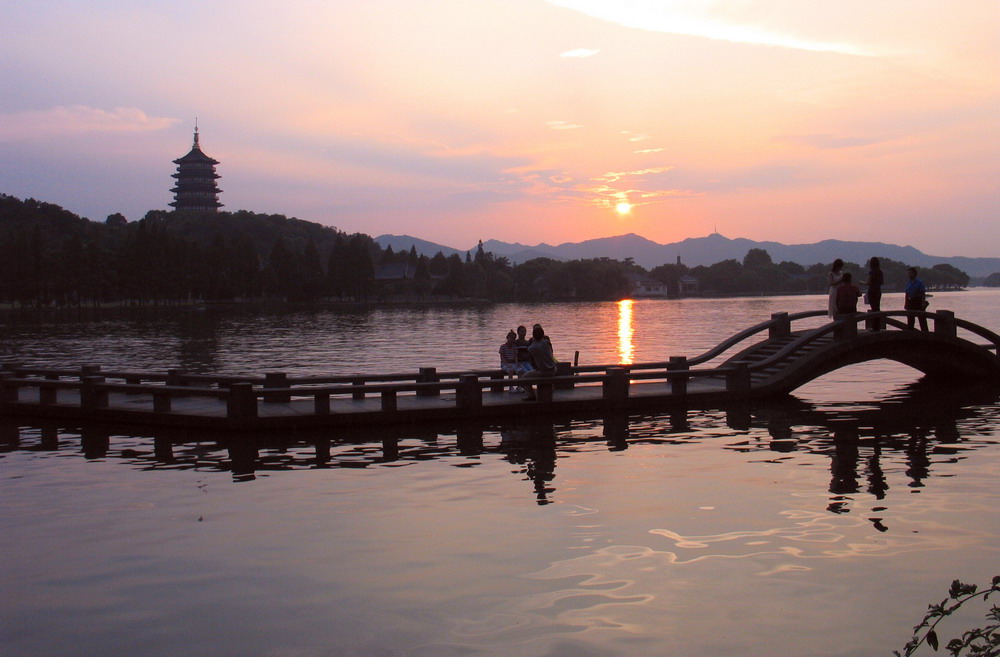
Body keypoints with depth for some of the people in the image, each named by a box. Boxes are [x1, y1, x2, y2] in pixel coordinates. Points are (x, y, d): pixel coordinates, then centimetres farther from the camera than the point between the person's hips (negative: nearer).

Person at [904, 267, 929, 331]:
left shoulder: (920, 282, -8)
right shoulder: (908, 284, 10)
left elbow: (923, 294, -11)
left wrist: (923, 303, -17)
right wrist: (905, 304, 8)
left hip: (918, 302, -6)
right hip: (910, 303, 6)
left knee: (922, 319, -2)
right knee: (910, 319, 9)